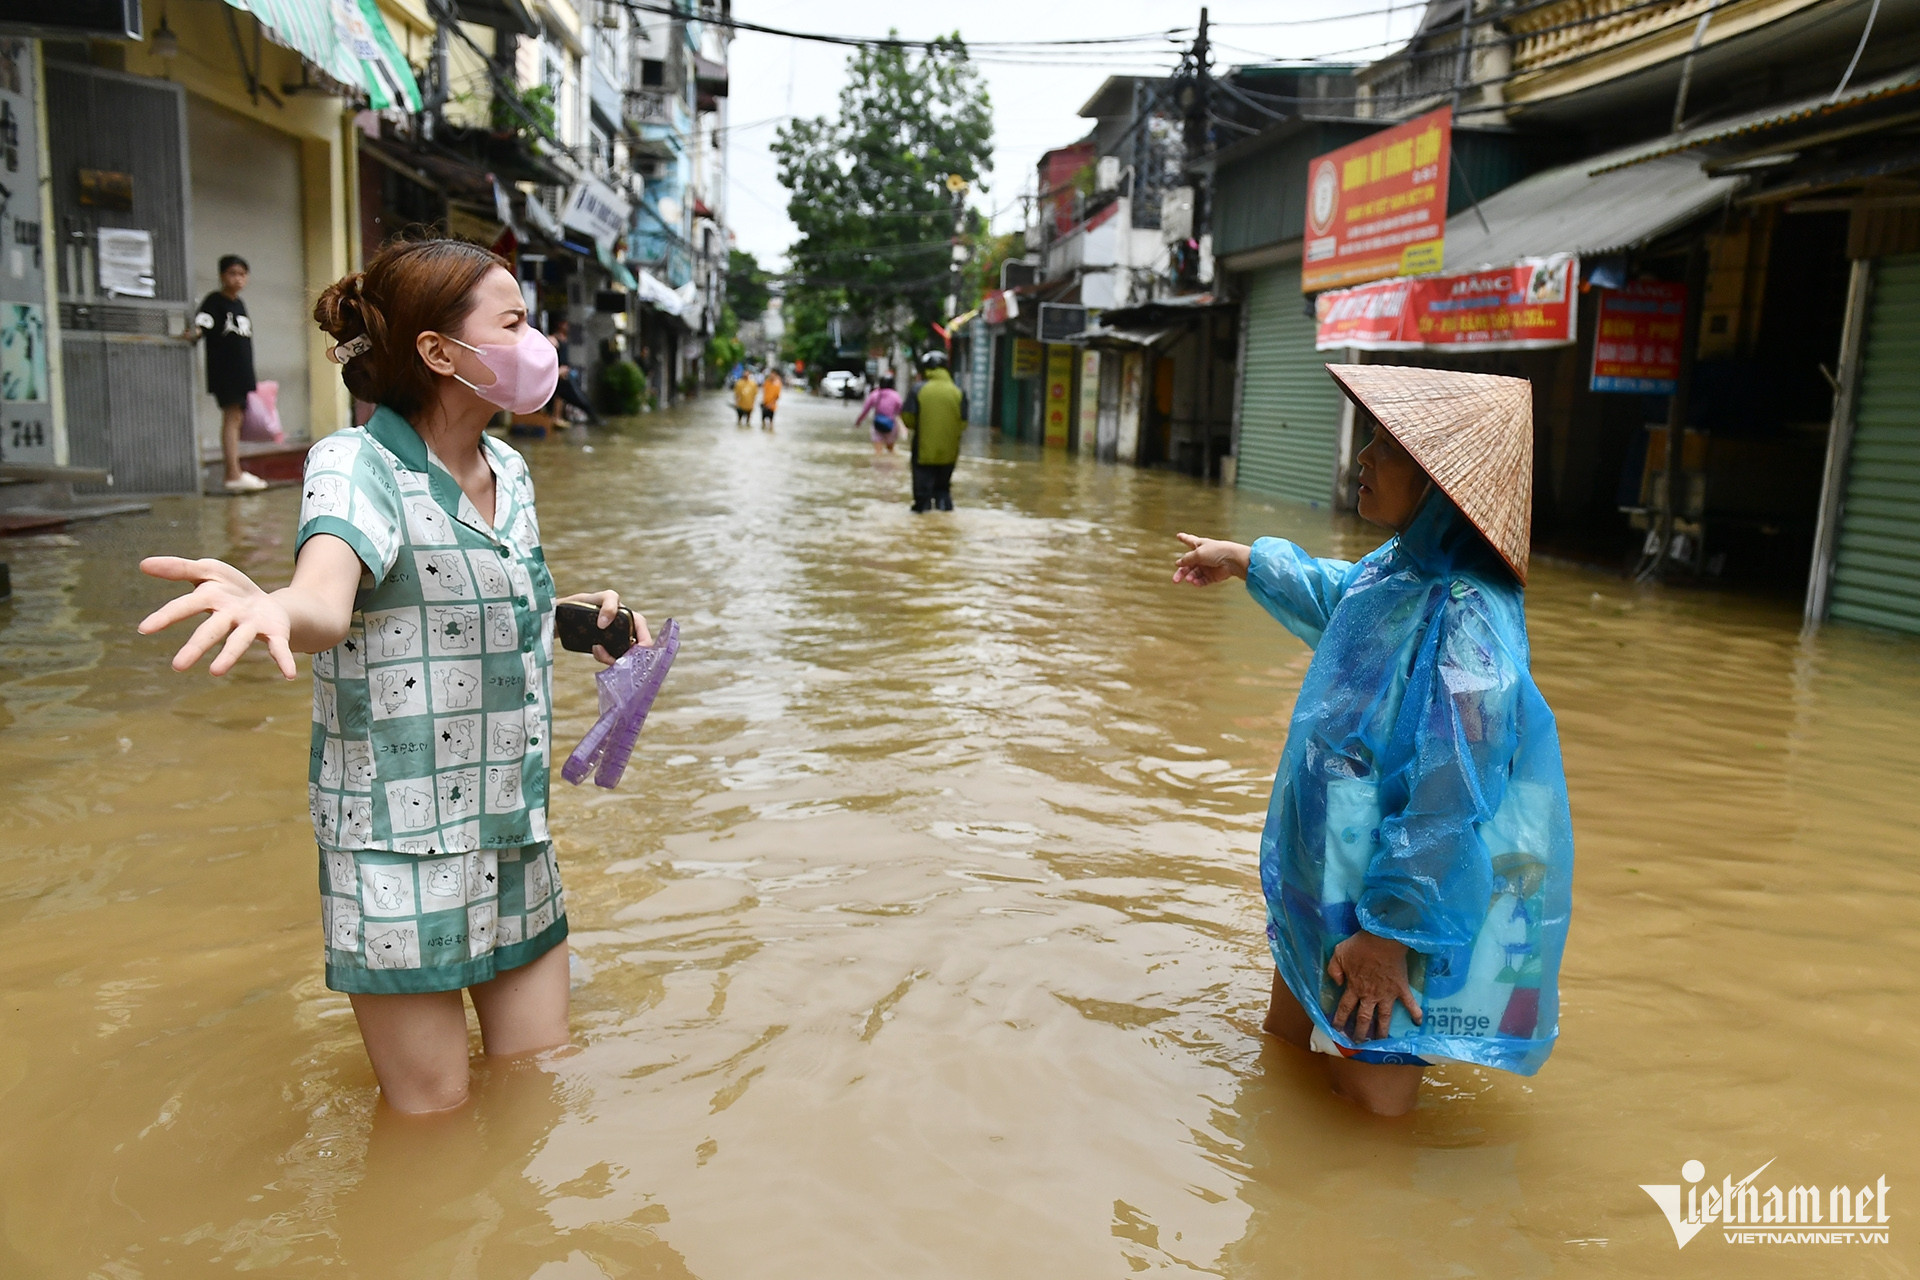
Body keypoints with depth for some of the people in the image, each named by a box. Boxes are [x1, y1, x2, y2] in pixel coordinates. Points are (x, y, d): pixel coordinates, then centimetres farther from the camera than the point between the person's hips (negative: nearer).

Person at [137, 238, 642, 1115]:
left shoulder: (510, 473, 8)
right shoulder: (359, 465, -14)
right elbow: (326, 605, -36)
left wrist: (575, 615, 6)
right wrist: (270, 607, -58)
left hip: (515, 834, 7)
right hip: (403, 846, -7)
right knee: (432, 1124, 5)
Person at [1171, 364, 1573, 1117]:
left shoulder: (1463, 620, -29)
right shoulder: (1397, 569, 1)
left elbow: (1452, 802, -30)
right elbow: (1335, 596, 26)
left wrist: (1388, 931, -26)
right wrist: (1244, 561, 37)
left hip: (1415, 903, -9)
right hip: (1337, 876, 10)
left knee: (1371, 1095, 1)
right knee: (1285, 1040, 22)